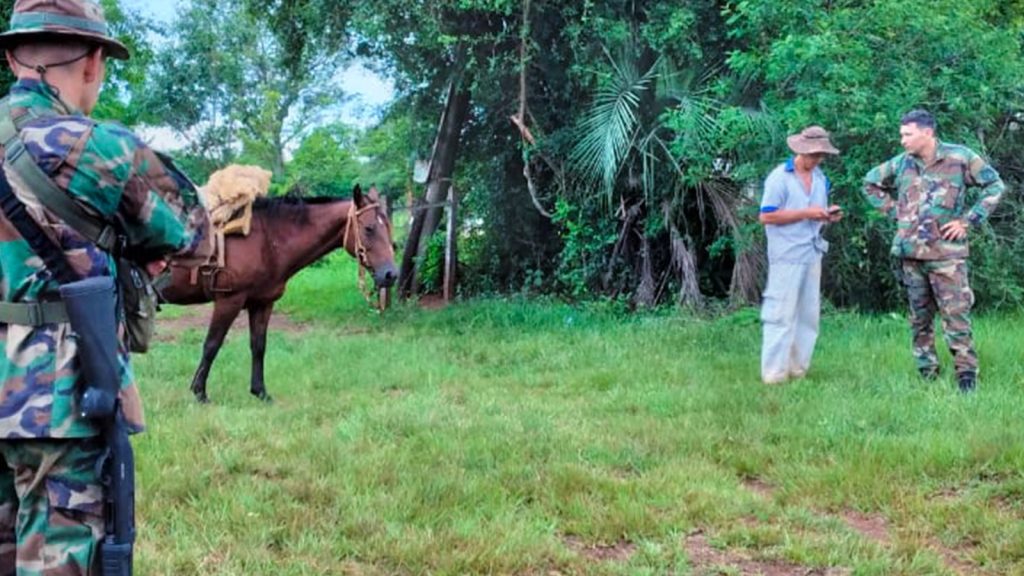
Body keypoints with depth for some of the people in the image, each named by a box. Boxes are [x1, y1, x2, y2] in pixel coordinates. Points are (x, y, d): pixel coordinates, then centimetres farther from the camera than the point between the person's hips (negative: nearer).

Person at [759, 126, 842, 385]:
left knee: (808, 315, 9)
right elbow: (766, 216, -15)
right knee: (781, 315, -7)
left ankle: (798, 369, 17)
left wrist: (828, 215, -1)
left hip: (812, 255, 7)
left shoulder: (820, 178, 13)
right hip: (787, 256, -7)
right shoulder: (779, 177, -9)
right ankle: (774, 374, -4)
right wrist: (806, 213, -18)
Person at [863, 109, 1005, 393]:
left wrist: (968, 221, -6)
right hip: (910, 252, 4)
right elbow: (871, 183, 22)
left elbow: (994, 184, 0)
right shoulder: (901, 164, 5)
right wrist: (893, 211, 9)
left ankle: (967, 374, -1)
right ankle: (927, 374, 18)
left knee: (956, 314, -7)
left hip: (946, 251, -4)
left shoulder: (960, 157, -5)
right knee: (920, 316, 9)